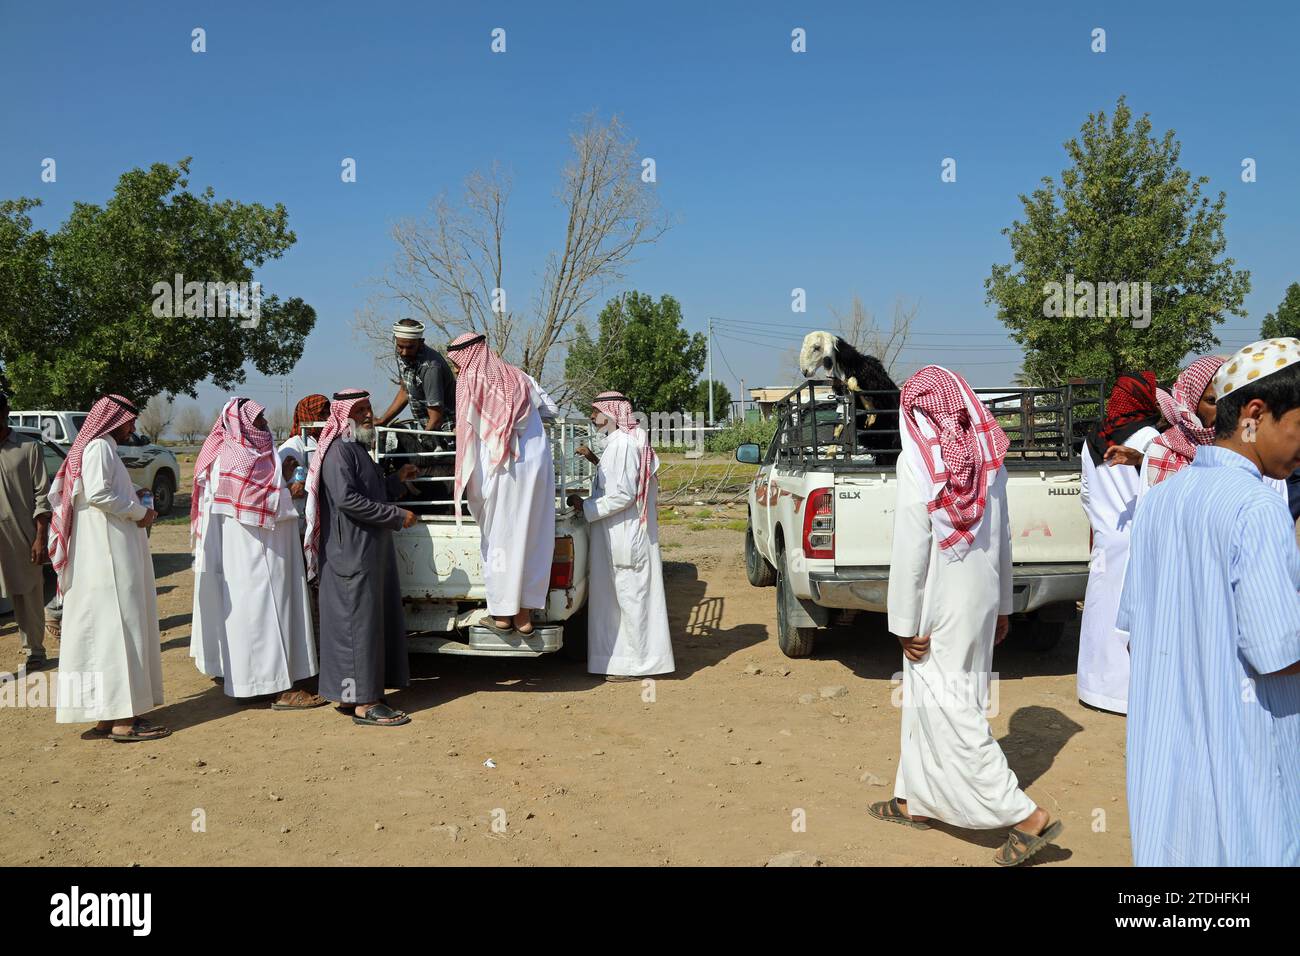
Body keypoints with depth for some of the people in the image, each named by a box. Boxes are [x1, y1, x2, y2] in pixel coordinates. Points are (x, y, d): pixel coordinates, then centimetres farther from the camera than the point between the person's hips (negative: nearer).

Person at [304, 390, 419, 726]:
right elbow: (347, 499, -23)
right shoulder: (338, 451, -13)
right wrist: (397, 515, -19)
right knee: (360, 623, -7)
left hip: (372, 551, 10)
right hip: (352, 555, -10)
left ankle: (362, 694, 21)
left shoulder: (357, 449, 20)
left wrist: (397, 479, 18)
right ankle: (363, 702, -2)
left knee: (377, 621, 12)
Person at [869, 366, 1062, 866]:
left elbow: (910, 549, -18)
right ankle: (916, 800, 31)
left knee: (947, 711, 1)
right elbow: (1002, 540, 10)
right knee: (928, 702, 18)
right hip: (979, 601, 8)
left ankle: (1026, 815, 1)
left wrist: (905, 623, -12)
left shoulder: (918, 461, -17)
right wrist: (1001, 605, 19)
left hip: (938, 608, -8)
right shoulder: (988, 456, 3)